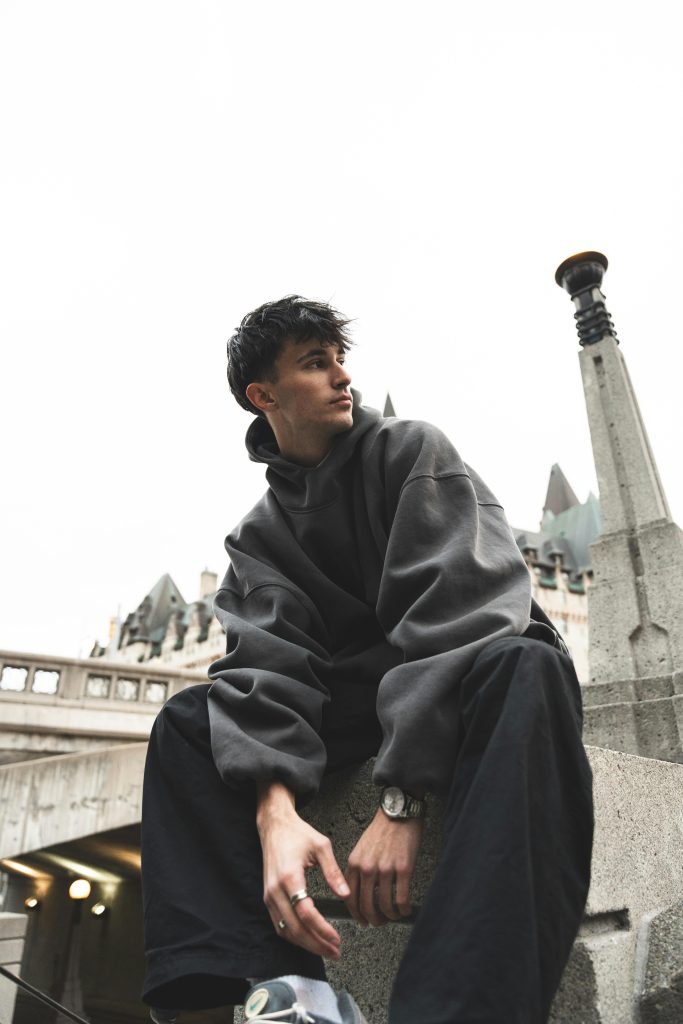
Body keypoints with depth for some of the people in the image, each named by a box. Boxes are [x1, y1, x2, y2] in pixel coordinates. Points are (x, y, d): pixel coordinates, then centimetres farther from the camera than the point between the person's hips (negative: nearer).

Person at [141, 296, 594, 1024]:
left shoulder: (413, 452, -6)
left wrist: (399, 799, -28)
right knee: (187, 720, -12)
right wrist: (275, 811, -32)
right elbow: (268, 664, -11)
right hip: (357, 700, 4)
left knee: (523, 666, -37)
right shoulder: (258, 535, 6)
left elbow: (460, 608, -20)